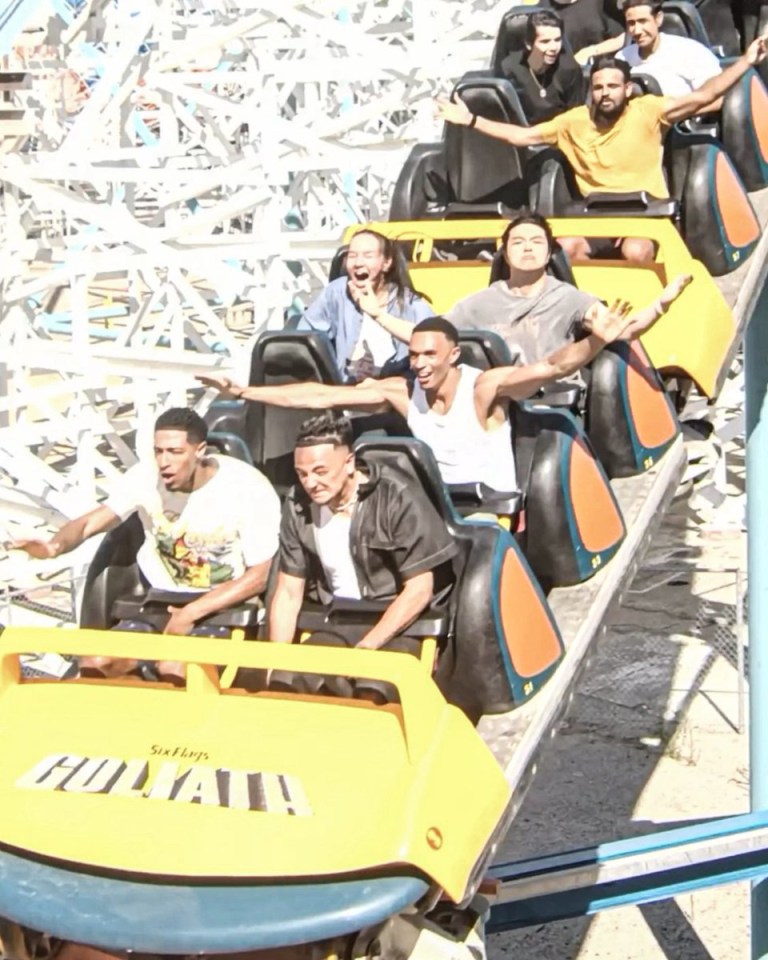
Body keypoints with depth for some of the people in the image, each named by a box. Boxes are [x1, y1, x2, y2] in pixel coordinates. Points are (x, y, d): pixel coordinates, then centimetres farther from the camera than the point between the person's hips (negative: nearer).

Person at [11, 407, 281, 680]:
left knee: (175, 669, -31)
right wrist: (55, 546, -38)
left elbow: (258, 577, -12)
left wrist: (192, 614, -19)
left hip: (224, 604, -4)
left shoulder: (248, 489, -17)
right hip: (160, 600, 4)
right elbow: (92, 522, -14)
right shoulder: (145, 477, -9)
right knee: (96, 664, -15)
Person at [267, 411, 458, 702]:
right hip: (336, 628, 5)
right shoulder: (299, 506, 1)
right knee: (283, 685, -20)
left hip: (399, 627, -4)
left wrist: (366, 648, -19)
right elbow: (288, 592, 7)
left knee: (371, 692, -32)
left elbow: (419, 589, -13)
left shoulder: (397, 500, -14)